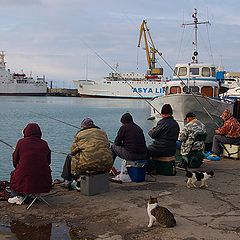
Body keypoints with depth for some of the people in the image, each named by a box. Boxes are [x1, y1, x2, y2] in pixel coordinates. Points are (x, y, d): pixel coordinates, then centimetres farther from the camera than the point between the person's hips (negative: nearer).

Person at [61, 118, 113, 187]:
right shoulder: (102, 132, 17)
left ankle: (67, 181, 30)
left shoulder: (80, 135, 3)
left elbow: (73, 151, 9)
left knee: (70, 157, 22)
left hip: (88, 164, -5)